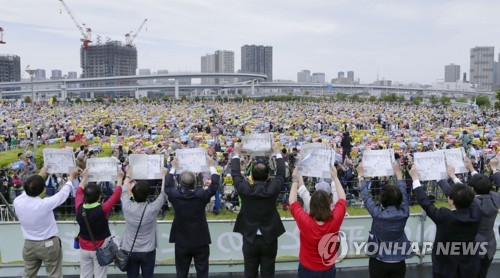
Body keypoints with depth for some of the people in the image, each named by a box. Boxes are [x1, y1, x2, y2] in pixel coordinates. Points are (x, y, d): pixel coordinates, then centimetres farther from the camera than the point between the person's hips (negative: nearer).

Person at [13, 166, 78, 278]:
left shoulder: (17, 202, -13)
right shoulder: (45, 204, -26)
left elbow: (28, 191, 8)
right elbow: (63, 193, -11)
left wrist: (40, 175, 21)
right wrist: (71, 176, 6)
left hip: (29, 245, 5)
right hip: (48, 245, -5)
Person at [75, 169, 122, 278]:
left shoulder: (79, 208, -14)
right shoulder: (102, 209, -24)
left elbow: (79, 192, 5)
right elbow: (116, 194, -12)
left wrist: (84, 178, 19)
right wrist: (120, 178, 1)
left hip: (84, 248, 4)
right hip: (100, 249, -4)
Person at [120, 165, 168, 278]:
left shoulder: (127, 207, -13)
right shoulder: (152, 209, -18)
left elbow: (124, 192, 7)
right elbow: (164, 194, -3)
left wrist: (128, 174, 20)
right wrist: (164, 174, 9)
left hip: (129, 250, 2)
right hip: (148, 251, -2)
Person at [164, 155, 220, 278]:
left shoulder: (175, 195, -13)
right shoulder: (201, 195, -18)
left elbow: (167, 185, 9)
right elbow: (215, 184, -1)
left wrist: (173, 168, 22)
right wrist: (212, 166, 12)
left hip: (181, 242, 2)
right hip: (200, 242, -2)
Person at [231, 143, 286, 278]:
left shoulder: (245, 189, -14)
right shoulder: (273, 188, -14)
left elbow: (235, 174, 3)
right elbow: (281, 173, 4)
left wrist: (236, 154, 16)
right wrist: (278, 153, 18)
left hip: (250, 240, 0)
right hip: (269, 240, 0)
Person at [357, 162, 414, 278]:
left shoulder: (377, 214, -21)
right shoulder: (404, 213, -13)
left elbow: (366, 196, -7)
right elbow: (403, 192, 3)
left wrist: (360, 176, 7)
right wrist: (398, 172, 16)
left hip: (378, 262, -2)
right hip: (399, 263, 3)